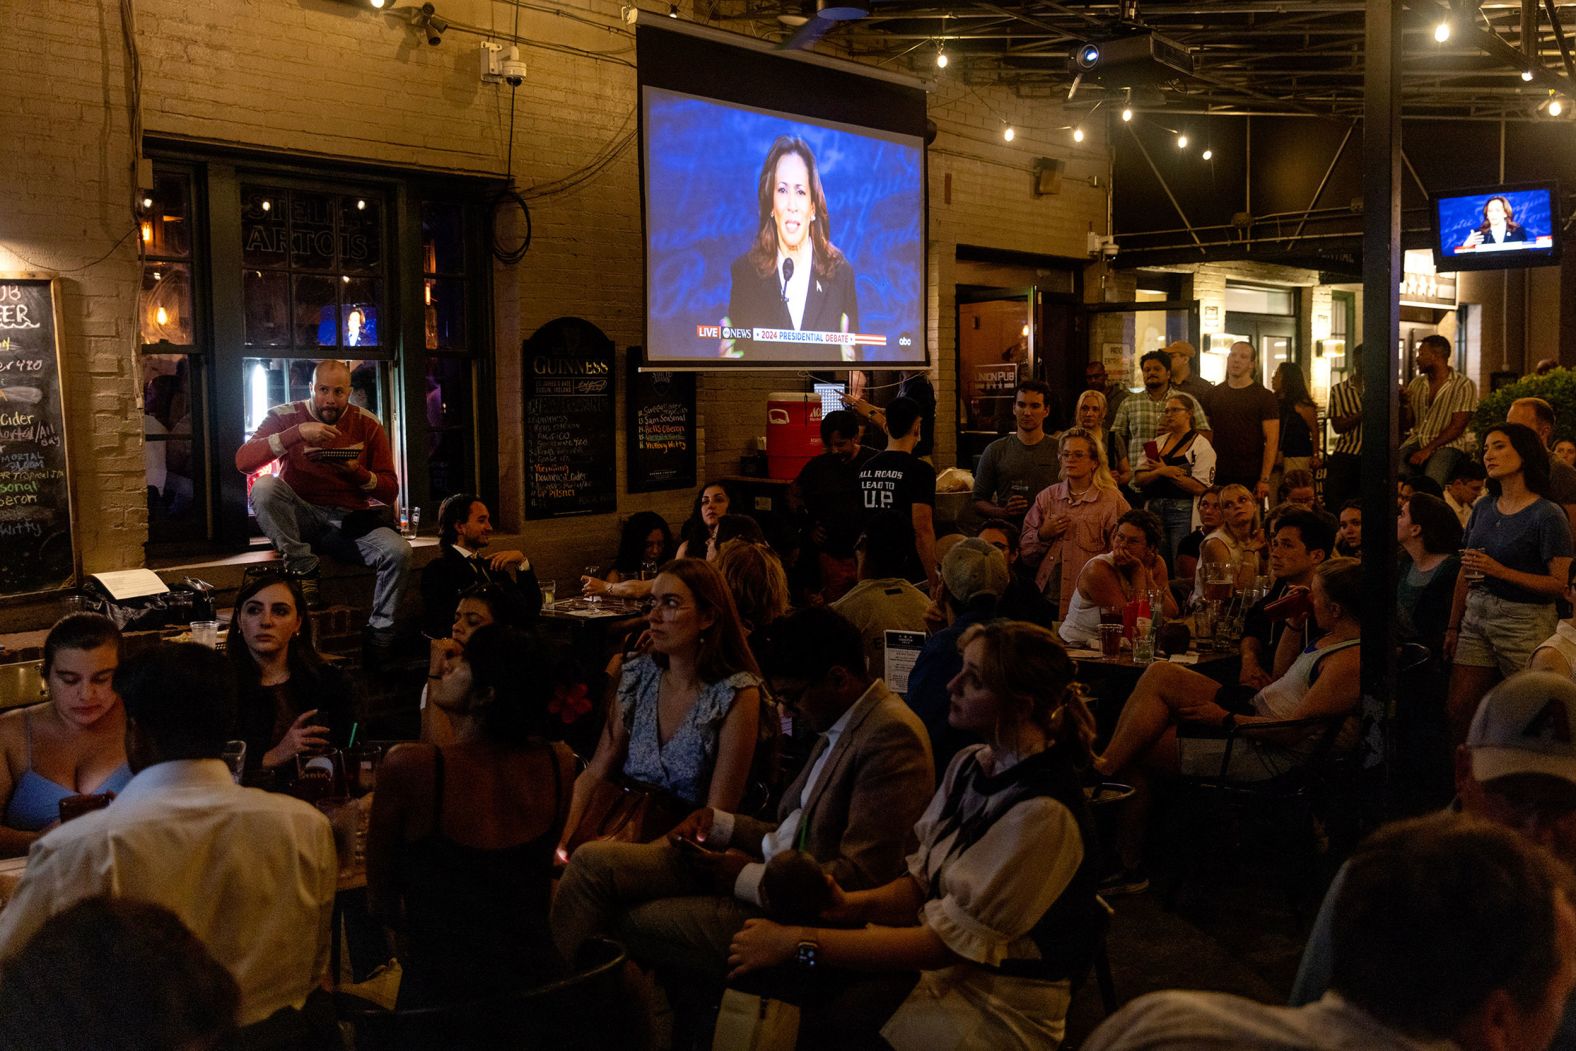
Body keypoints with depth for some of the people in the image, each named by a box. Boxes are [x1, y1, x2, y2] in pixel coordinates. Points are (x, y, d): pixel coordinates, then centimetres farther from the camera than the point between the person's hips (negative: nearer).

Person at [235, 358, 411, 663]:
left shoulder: (368, 425, 3)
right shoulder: (284, 417, 0)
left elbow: (390, 491, 3)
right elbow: (243, 462, -17)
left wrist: (357, 472, -18)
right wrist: (297, 433, -26)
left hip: (349, 520, 1)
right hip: (299, 520, -1)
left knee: (398, 552, -27)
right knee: (264, 486, -30)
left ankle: (379, 638, -11)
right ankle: (304, 571, -23)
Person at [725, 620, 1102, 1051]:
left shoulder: (1044, 813, -23)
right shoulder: (970, 766, 3)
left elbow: (949, 942, -23)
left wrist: (797, 942, -23)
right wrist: (855, 905, -14)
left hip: (994, 1013, -7)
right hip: (939, 967, 7)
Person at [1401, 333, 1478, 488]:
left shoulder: (1464, 385, -2)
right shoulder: (1416, 384, 16)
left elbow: (1457, 427, -9)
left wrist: (1428, 449, -19)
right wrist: (1403, 404, -4)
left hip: (1446, 444, -4)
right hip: (1417, 440, 5)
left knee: (1431, 481, -34)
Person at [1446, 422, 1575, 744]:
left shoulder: (1548, 516, -10)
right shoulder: (1483, 508, 10)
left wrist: (1499, 570, -20)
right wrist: (1453, 627, 14)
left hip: (1525, 621, -6)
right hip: (1476, 614, 6)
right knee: (1457, 706, 2)